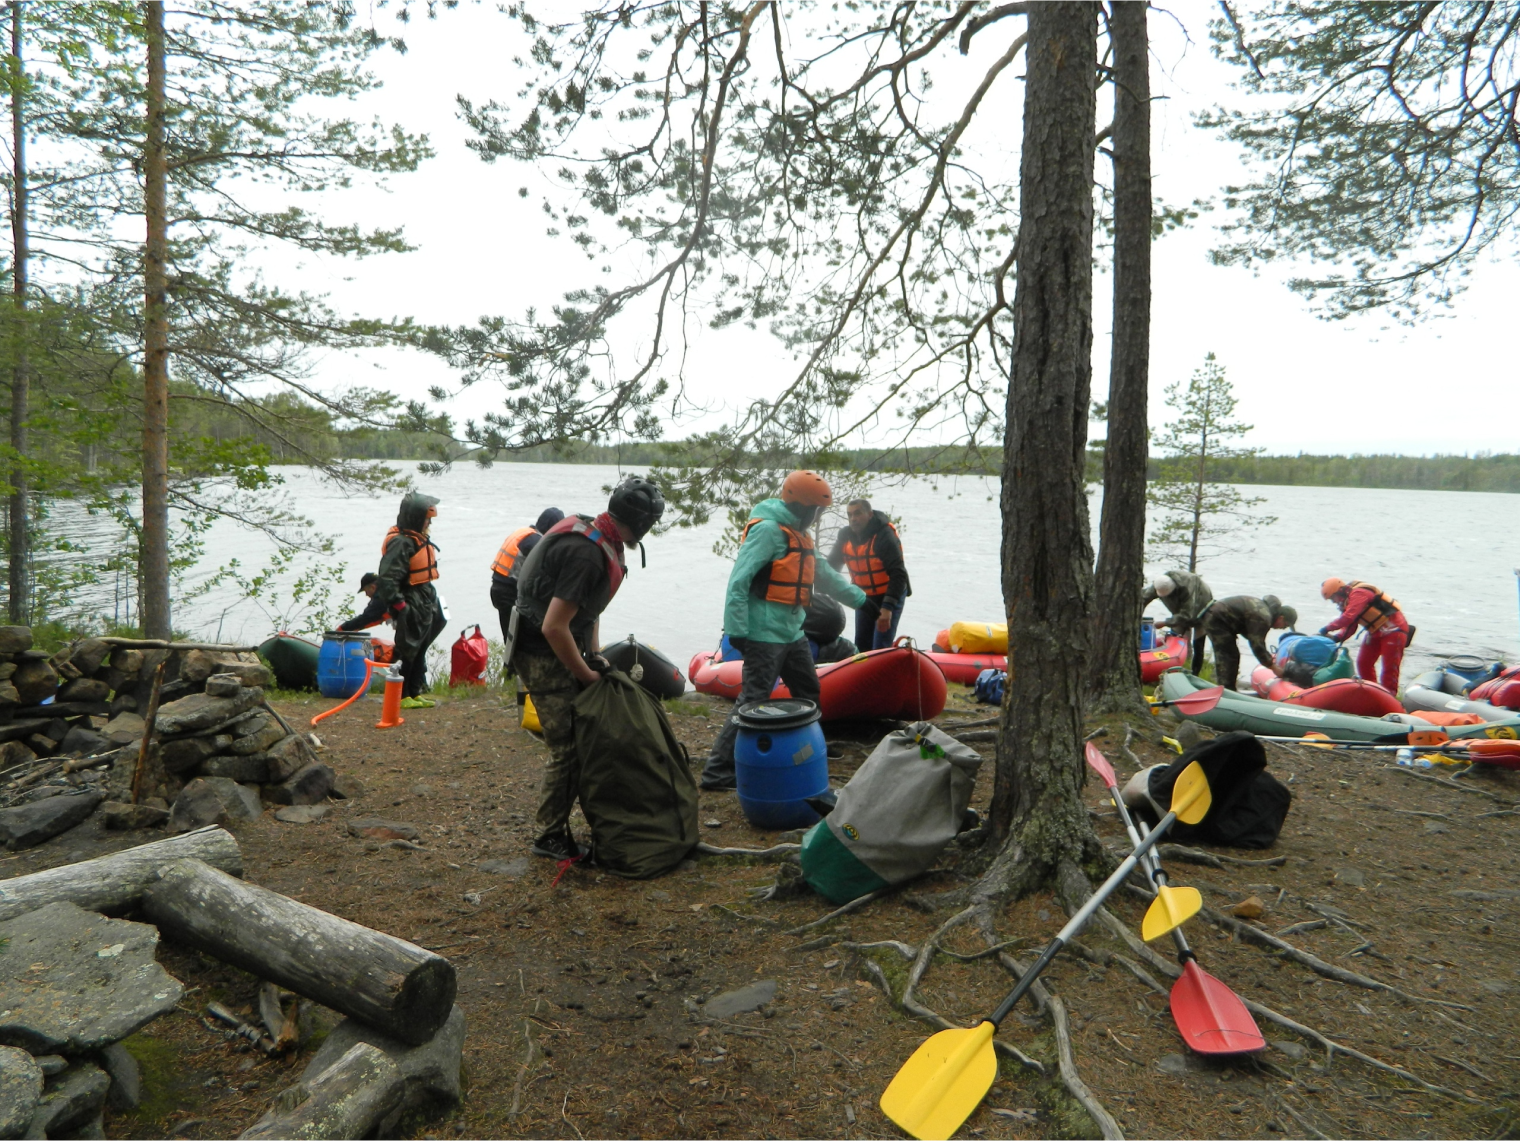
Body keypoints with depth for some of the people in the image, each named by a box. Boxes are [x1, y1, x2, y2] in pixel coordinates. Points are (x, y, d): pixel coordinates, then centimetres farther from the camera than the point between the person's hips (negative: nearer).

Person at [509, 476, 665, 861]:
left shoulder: (593, 535, 5)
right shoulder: (587, 555, -27)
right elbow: (554, 627, -28)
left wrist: (593, 656, 11)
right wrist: (586, 674, -15)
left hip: (560, 651, 10)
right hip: (544, 659, -10)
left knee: (583, 738, 13)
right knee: (568, 748, -3)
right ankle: (550, 837, 12)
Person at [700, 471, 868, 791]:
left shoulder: (798, 533, 17)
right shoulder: (768, 530, -15)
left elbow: (824, 573, 27)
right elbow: (739, 580, -20)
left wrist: (861, 598, 27)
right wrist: (736, 629, -24)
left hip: (792, 633, 10)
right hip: (765, 634, -10)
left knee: (809, 693, 20)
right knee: (752, 701, -10)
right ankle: (718, 771, -5)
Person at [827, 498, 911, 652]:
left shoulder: (884, 536, -24)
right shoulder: (845, 536, -6)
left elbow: (898, 574, -28)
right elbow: (831, 567, 4)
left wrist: (888, 607, -36)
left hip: (888, 596, -6)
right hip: (863, 598, 6)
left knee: (880, 649, -12)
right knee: (861, 646, 10)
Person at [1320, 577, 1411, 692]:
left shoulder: (1359, 593, -22)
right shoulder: (1348, 601, 7)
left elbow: (1349, 617, -33)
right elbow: (1350, 628, 4)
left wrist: (1327, 628, -26)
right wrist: (1337, 637, -14)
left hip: (1393, 628, -10)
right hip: (1376, 631, 10)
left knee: (1390, 666, -6)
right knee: (1363, 663, 8)